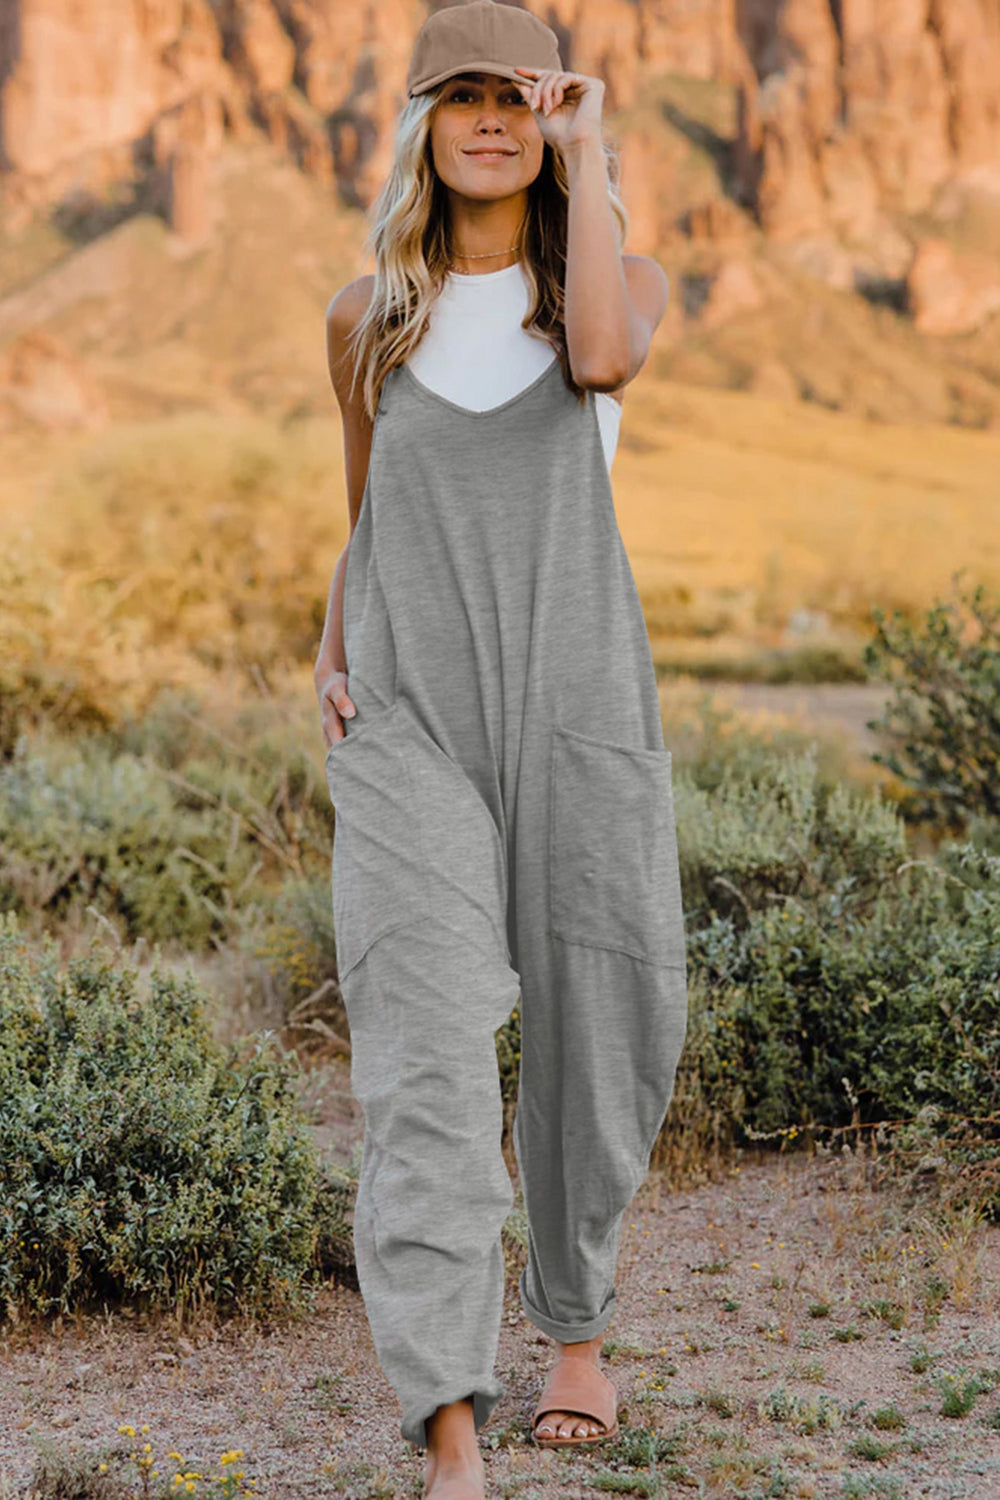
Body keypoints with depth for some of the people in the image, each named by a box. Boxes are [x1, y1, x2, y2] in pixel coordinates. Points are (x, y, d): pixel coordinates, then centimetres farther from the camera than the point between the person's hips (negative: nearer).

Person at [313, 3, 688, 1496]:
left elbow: (603, 361, -19)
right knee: (427, 1038, -15)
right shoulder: (367, 316, 12)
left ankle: (577, 1321, 36)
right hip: (408, 719, 0)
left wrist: (586, 151, -9)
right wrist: (331, 660, 5)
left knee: (595, 1031, 9)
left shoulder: (624, 276, 7)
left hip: (577, 699, 0)